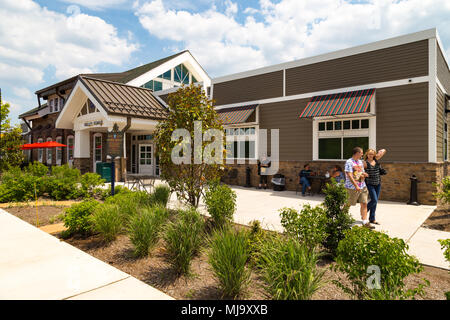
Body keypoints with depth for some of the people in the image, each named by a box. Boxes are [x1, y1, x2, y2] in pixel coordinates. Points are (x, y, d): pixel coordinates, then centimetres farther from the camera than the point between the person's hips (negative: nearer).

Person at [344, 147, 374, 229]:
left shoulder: (360, 162, 14)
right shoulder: (349, 162, -12)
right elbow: (349, 175, -19)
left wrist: (363, 174, -2)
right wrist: (356, 186, -24)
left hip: (362, 186, 7)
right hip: (352, 187, -7)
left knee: (364, 204, 2)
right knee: (348, 204, 3)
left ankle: (365, 222, 7)